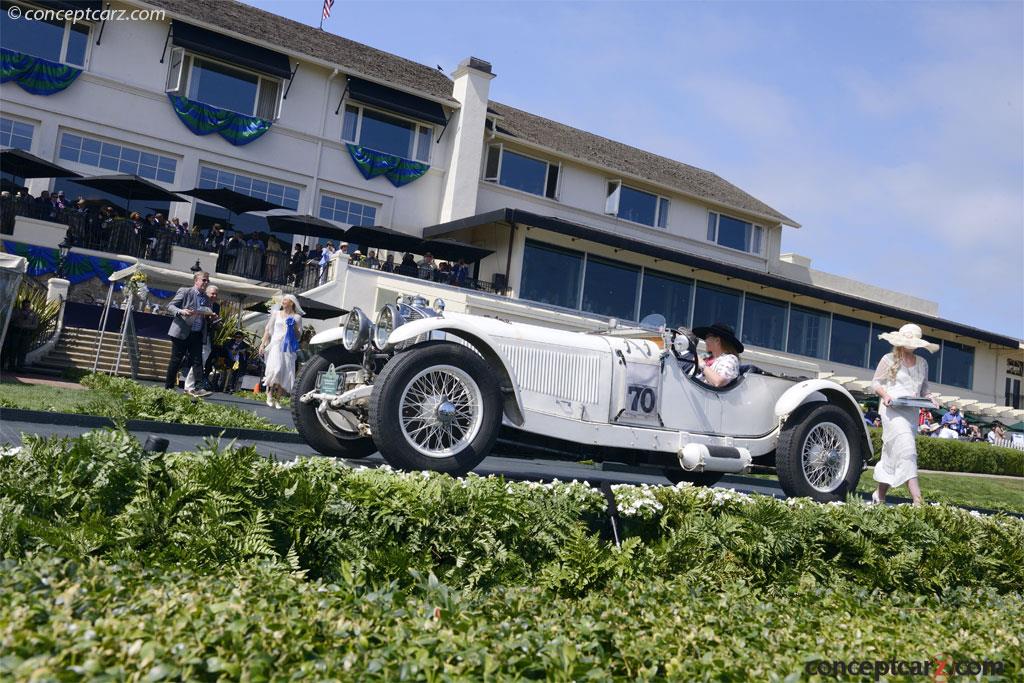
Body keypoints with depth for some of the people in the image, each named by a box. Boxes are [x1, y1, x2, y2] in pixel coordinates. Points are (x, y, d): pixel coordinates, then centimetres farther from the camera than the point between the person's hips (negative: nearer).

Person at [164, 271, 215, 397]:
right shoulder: (185, 292, -2)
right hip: (182, 333, -5)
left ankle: (199, 388, -7)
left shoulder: (206, 299, 15)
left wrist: (211, 316, 2)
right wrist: (181, 311, -23)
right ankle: (168, 386, 14)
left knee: (198, 361, -3)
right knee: (176, 360, 3)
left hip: (197, 334, 5)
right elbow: (170, 306, -5)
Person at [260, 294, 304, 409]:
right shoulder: (276, 314, 14)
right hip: (275, 344, 0)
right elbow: (268, 330, 12)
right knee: (275, 369, -20)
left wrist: (294, 328, -8)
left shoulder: (297, 317, 10)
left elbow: (299, 336, 10)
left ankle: (277, 399, 0)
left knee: (285, 373, -5)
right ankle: (269, 394, -13)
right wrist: (262, 344, 4)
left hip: (288, 347, 0)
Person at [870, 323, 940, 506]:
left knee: (892, 454, 7)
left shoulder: (922, 363, 16)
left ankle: (879, 495, 18)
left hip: (912, 412, 5)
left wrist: (930, 398, 0)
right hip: (892, 409, -5)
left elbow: (924, 389, 21)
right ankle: (917, 499, -24)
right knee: (907, 449, -19)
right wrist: (885, 394, -15)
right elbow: (875, 383, 3)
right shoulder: (889, 359, 1)